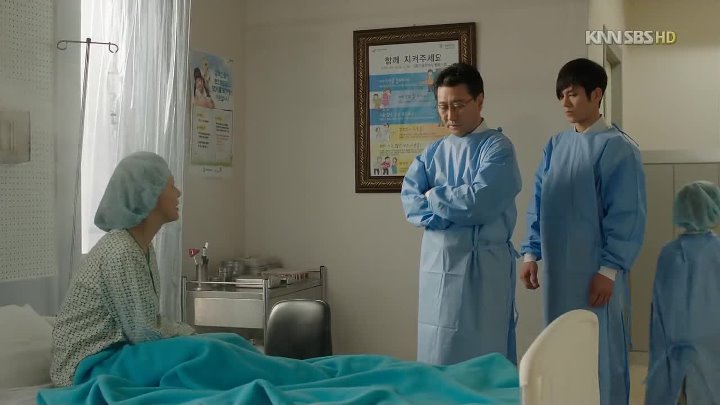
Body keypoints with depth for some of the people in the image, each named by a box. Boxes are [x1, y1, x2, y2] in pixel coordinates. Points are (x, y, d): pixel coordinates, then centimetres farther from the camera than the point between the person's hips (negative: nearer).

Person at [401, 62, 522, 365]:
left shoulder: (497, 147, -5)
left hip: (483, 265, -5)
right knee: (436, 357, 10)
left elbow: (479, 201, -19)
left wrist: (432, 197, -4)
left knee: (482, 359, 1)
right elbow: (409, 200, 0)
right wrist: (455, 212, -15)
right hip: (436, 263, 6)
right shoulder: (432, 152, 13)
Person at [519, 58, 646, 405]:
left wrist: (609, 269, -15)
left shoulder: (617, 148, -8)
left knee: (600, 351, 2)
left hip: (595, 270, -6)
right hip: (557, 268, 6)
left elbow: (626, 216, -11)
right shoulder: (554, 146, 10)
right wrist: (530, 253, 5)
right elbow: (538, 204, 12)